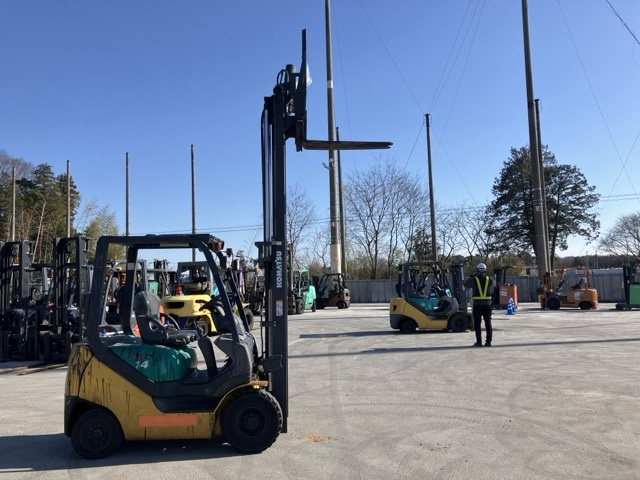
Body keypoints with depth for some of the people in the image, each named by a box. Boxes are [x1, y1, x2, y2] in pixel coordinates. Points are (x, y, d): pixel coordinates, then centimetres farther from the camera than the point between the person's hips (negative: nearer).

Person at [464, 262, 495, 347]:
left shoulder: (473, 280, -6)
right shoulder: (489, 280, 1)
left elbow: (465, 285, 10)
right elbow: (493, 284, 24)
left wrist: (471, 277, 19)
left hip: (477, 305, -2)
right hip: (487, 305, 2)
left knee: (477, 324, 4)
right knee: (488, 324, 8)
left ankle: (479, 341, 3)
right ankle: (488, 341, 8)